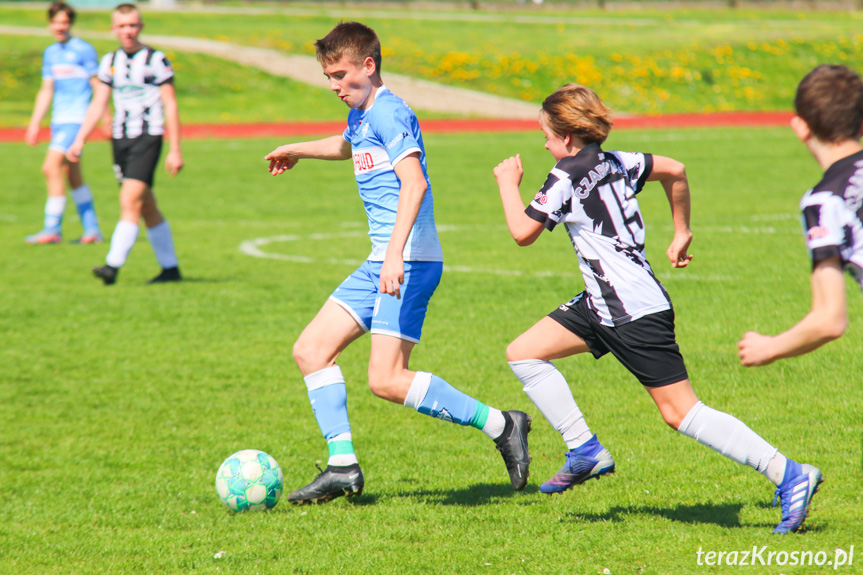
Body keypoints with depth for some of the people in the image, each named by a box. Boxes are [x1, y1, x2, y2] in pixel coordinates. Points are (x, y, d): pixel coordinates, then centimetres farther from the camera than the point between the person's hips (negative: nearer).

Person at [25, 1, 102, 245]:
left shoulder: (83, 50, -7)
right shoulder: (51, 53, 14)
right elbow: (46, 91, 20)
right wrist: (34, 124, 16)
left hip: (77, 118, -8)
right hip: (58, 120, 8)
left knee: (52, 168, -16)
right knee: (72, 175, 9)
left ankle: (52, 229, -13)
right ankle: (92, 230, 16)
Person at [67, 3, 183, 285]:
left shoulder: (156, 60, -4)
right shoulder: (110, 62, 11)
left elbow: (170, 106, -4)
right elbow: (98, 103, 15)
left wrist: (175, 150, -8)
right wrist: (80, 140, 5)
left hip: (148, 138, -6)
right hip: (121, 140, 6)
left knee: (130, 201, -18)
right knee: (148, 209, 10)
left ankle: (113, 266, -23)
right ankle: (170, 268, 17)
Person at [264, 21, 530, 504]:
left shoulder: (388, 112, -12)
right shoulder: (361, 116, 18)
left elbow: (414, 181, -27)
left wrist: (395, 255, -37)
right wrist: (297, 151, 62)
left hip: (409, 263, -10)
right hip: (381, 264, 10)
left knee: (388, 380, -16)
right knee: (312, 349, 5)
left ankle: (499, 425, -7)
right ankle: (342, 466, 4)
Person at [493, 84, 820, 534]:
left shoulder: (566, 177, -12)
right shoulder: (616, 163, 12)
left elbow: (522, 232, -8)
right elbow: (675, 171, 23)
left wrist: (508, 183, 9)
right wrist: (681, 234, 31)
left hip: (633, 312, -10)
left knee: (680, 411, -8)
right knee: (523, 353, 10)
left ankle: (789, 474, -9)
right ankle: (585, 451, 8)